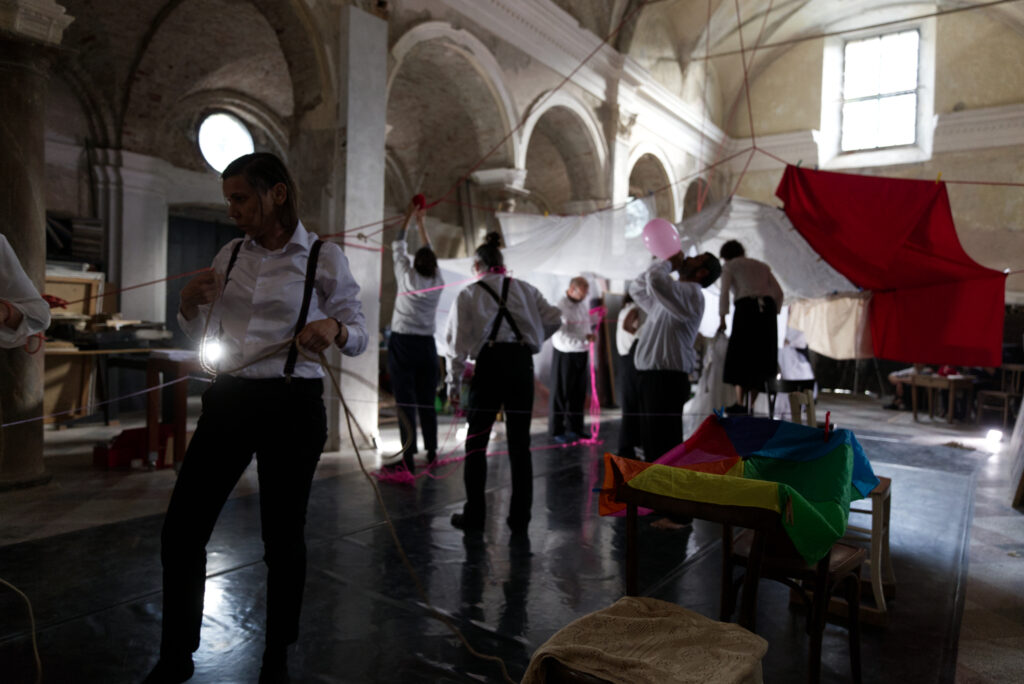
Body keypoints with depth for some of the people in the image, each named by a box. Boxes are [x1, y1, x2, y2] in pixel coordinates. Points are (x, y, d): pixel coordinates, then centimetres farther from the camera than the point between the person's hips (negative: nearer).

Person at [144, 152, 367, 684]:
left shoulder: (324, 258, -4)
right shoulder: (230, 256, 10)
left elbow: (358, 334, 0)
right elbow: (199, 334, 19)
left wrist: (334, 329, -22)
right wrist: (190, 302, -3)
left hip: (292, 405, -4)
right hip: (228, 399, 5)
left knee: (282, 539, 6)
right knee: (180, 530, 6)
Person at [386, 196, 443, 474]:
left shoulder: (408, 278, -4)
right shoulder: (438, 282, 3)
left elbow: (399, 247, 9)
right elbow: (430, 253, 18)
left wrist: (409, 216, 20)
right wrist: (421, 221, 27)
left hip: (402, 344, -3)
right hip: (427, 345, 3)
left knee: (405, 402, -3)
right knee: (427, 402, 10)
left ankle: (409, 457, -4)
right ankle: (431, 453, 16)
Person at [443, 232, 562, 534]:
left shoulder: (468, 295, 6)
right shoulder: (525, 289, 11)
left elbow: (457, 340, 2)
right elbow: (554, 319, 6)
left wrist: (453, 382, 7)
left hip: (489, 364, -2)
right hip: (521, 364, 2)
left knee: (476, 442, 9)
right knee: (520, 443, 9)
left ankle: (474, 515, 13)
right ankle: (520, 517, 14)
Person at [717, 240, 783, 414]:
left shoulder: (730, 266, 13)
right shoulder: (762, 266, 26)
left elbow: (724, 292, -1)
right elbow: (778, 292, 15)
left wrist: (722, 319, 1)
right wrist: (773, 314, 18)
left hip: (746, 308, -4)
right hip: (767, 308, 4)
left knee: (741, 356, 1)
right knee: (761, 358, 7)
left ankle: (740, 403, -7)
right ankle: (751, 405, 6)